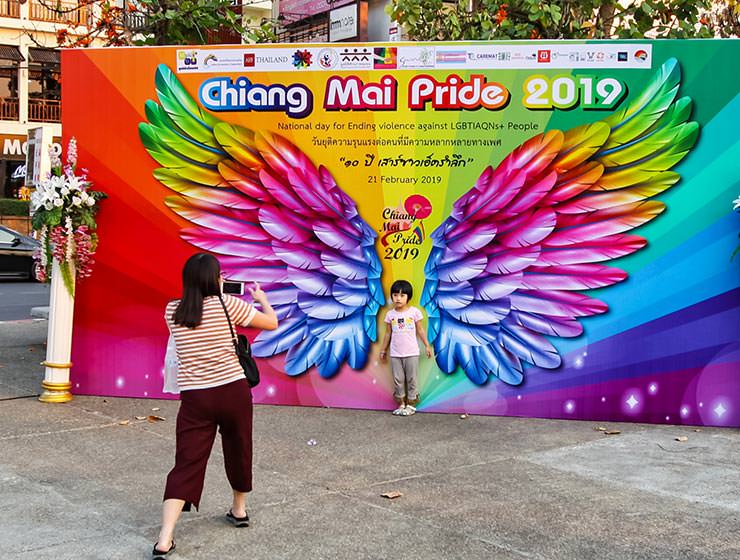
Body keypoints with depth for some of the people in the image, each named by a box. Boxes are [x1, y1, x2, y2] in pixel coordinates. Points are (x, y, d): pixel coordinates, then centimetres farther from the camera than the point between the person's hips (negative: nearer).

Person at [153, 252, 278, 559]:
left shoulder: (172, 311, 2)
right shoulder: (227, 304, -6)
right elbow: (272, 323, 3)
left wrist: (217, 293, 29)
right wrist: (262, 298, 21)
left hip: (194, 396, 1)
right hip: (233, 390, -1)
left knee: (186, 463, 0)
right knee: (238, 451, 22)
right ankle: (239, 510, 42)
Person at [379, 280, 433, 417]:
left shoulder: (414, 312, -5)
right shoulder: (390, 314, 1)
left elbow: (420, 330, 2)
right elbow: (388, 333, 10)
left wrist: (427, 346, -1)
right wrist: (383, 350, 12)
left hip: (411, 353, -2)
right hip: (395, 354, 2)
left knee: (411, 379, 5)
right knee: (398, 380, 7)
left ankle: (411, 404, 15)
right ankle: (401, 404, 17)